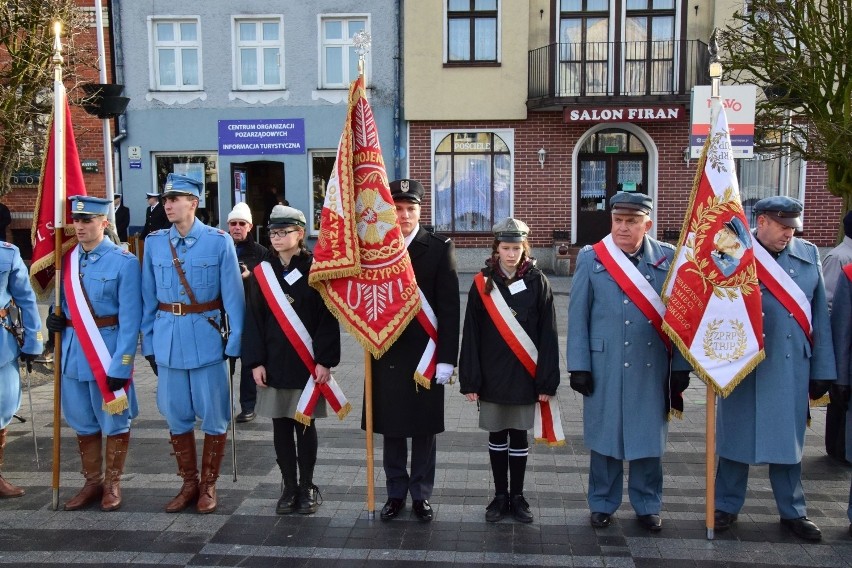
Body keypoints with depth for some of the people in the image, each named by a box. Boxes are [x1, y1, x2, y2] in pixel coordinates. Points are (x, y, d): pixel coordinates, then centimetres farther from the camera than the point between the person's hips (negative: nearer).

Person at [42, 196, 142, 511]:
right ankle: (92, 482, 29)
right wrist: (55, 317, -3)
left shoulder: (124, 262, -11)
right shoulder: (67, 259, 6)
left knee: (114, 421, 8)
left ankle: (112, 484, 23)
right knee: (82, 422, 14)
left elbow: (129, 320, -13)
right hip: (73, 352, 5)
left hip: (108, 351, -5)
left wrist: (120, 365, -17)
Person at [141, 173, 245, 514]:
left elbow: (233, 295, -5)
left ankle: (208, 485, 22)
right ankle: (189, 483, 28)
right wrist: (148, 343, 7)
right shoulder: (154, 242, 4)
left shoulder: (219, 241, -5)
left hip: (207, 337, -3)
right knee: (176, 415, 11)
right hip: (167, 339, 3)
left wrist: (235, 342, -8)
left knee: (214, 415, 5)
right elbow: (148, 297, 8)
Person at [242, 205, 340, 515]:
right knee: (280, 425, 9)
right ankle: (289, 487, 22)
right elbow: (253, 320, 5)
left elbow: (327, 317, -6)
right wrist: (255, 361, -1)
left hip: (306, 364, -3)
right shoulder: (261, 272, 5)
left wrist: (324, 360, -11)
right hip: (273, 363, 3)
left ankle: (307, 487, 20)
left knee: (305, 425, 6)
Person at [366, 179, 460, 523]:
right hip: (386, 354, 2)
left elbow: (449, 308, -6)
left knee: (424, 430, 9)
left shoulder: (439, 249, -4)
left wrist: (446, 359, -10)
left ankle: (421, 494, 25)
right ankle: (396, 493, 27)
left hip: (425, 354, -2)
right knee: (390, 429, 11)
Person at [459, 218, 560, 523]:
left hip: (524, 376, 0)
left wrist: (547, 382, -6)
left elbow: (548, 334, -3)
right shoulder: (483, 283, -2)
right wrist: (470, 381, -5)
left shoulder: (537, 282, -3)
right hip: (492, 376, 1)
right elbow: (471, 334, -2)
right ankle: (500, 495, 25)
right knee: (497, 435, 11)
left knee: (519, 435, 10)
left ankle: (517, 496, 25)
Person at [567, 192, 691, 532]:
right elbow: (577, 316, -1)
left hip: (652, 369, 1)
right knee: (604, 437, 10)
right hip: (604, 367, 0)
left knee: (648, 438, 11)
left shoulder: (669, 259, 0)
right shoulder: (591, 259, 0)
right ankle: (602, 504, 27)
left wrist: (681, 367, 0)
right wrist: (579, 366, -4)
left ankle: (647, 506, 29)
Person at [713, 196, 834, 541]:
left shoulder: (808, 255, 6)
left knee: (788, 438, 14)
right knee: (737, 436, 8)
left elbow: (819, 315, 8)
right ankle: (727, 506, 24)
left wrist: (822, 369, 8)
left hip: (793, 368, 4)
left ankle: (793, 511, 29)